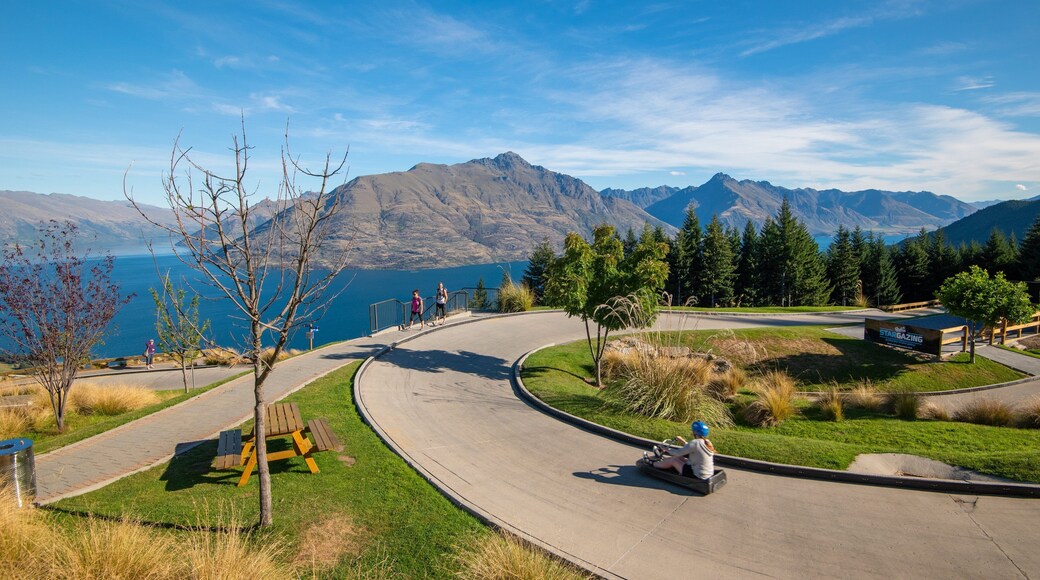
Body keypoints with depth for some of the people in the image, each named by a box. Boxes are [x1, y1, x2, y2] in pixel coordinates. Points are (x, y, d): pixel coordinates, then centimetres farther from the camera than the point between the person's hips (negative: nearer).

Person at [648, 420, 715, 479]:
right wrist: (682, 441, 24)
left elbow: (678, 453, -13)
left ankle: (652, 464, 32)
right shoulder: (708, 442, 2)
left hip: (697, 477, -8)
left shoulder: (695, 443, -23)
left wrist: (666, 450, 4)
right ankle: (661, 459, 47)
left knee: (673, 460, 10)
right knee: (678, 458, 20)